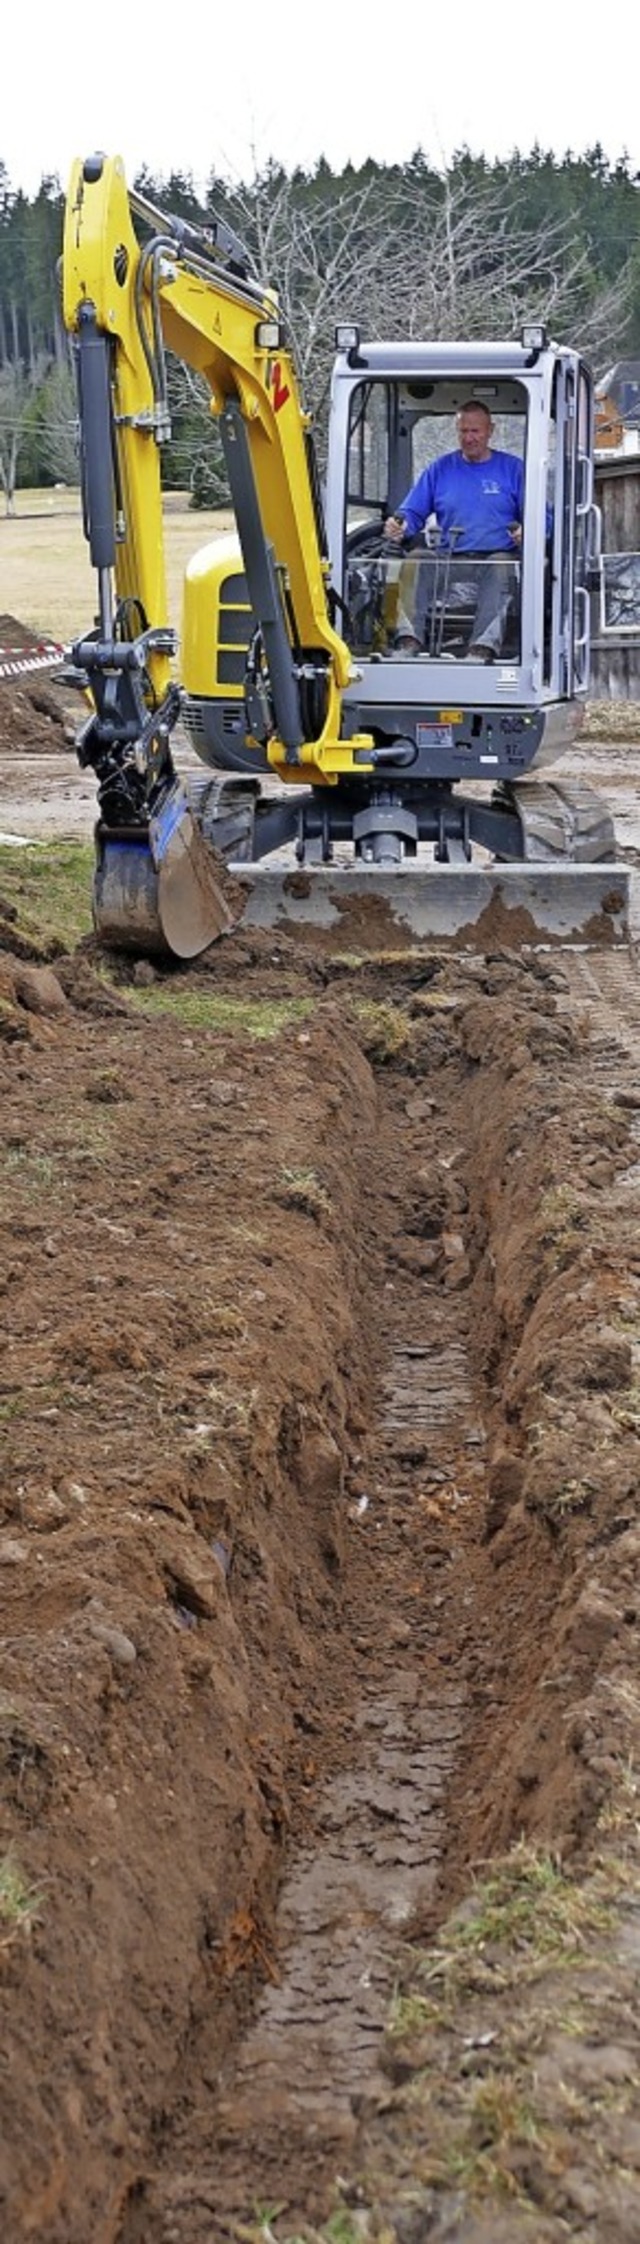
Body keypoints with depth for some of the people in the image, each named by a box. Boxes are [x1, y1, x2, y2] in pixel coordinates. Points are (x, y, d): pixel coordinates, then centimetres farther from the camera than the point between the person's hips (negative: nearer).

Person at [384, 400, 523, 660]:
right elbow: (413, 512, 15)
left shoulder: (512, 468, 12)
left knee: (500, 570, -37)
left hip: (498, 556, -2)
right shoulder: (441, 468, 20)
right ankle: (409, 641, -39)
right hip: (450, 559, 2)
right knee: (415, 563, -28)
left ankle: (483, 648, -50)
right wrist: (399, 526, -10)